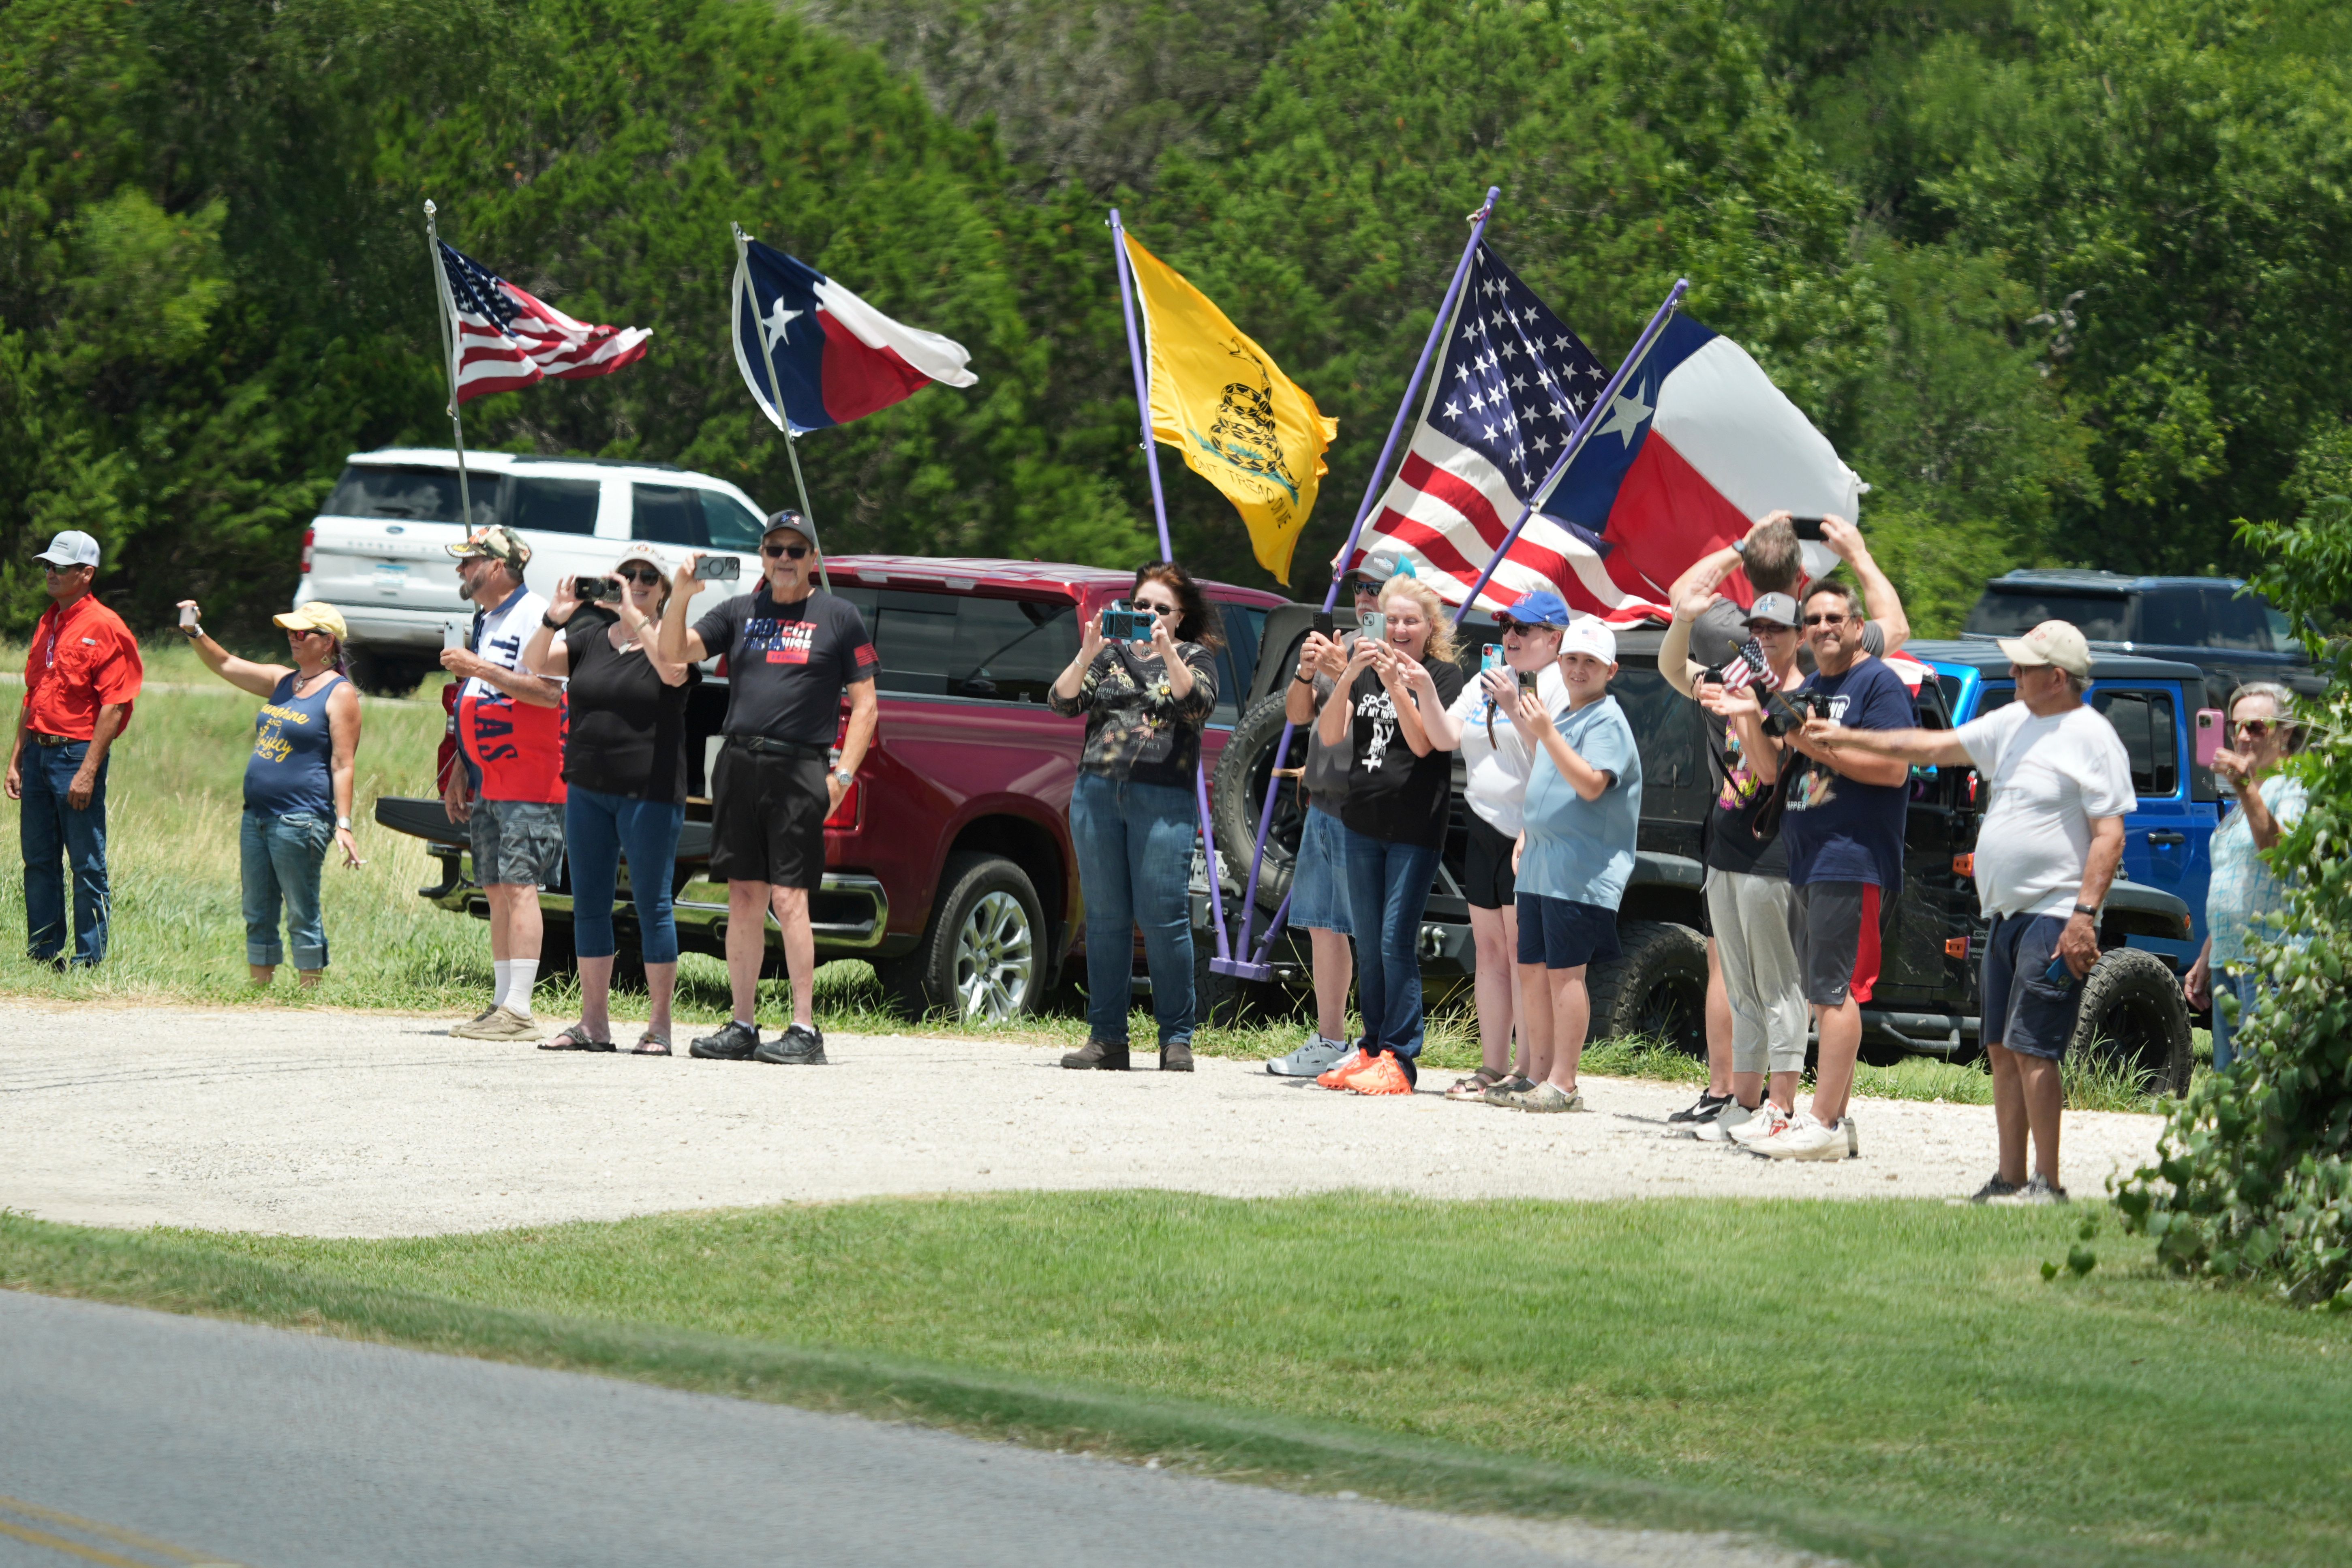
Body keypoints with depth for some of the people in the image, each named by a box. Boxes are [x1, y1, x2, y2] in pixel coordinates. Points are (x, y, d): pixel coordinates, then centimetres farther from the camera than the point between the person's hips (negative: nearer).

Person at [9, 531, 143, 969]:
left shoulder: (105, 627, -9)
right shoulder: (47, 625, 15)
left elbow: (113, 707, -13)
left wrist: (88, 771, -18)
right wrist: (16, 759, 16)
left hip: (77, 752, -8)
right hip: (39, 752, 8)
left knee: (88, 865, -2)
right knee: (38, 861, 10)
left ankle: (89, 960, 2)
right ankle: (44, 953, 18)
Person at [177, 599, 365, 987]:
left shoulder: (339, 694, -6)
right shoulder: (282, 681, 16)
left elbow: (343, 765, -12)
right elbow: (226, 665, 18)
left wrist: (343, 824, -18)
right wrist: (195, 633, 1)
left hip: (301, 820, -8)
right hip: (257, 816, 8)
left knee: (302, 915, -4)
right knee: (258, 914, 9)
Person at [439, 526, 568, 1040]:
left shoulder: (535, 616, -10)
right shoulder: (485, 621, 20)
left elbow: (548, 692, -21)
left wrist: (480, 668, -20)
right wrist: (460, 773, 23)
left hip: (529, 781, -10)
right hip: (488, 783, 10)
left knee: (519, 888, -12)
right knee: (497, 891, 8)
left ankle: (518, 1011, -16)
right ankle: (502, 1004, 11)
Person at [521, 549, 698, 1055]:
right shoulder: (591, 639, 11)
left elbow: (674, 671, -23)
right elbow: (535, 666, 5)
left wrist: (635, 617, -24)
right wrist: (555, 618, -11)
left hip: (650, 794, -5)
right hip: (588, 789, 5)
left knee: (652, 904, -3)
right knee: (589, 903, 7)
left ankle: (660, 1026, 0)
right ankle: (593, 1022, 12)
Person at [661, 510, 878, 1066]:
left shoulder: (839, 618, 6)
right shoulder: (740, 612, 15)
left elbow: (865, 705, 5)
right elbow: (674, 653, 8)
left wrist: (842, 775, -5)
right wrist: (680, 598, -9)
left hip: (799, 769, -4)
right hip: (737, 765, 4)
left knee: (788, 898, -10)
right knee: (744, 897, 5)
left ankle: (804, 1029, -9)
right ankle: (743, 1026, 10)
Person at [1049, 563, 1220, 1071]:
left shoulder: (1193, 657, 11)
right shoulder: (1111, 655, 17)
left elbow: (1198, 702, -9)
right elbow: (1063, 701, 5)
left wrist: (1167, 651, -19)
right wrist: (1087, 656, -11)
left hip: (1162, 798, -3)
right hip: (1098, 793, 3)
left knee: (1164, 917, -8)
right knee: (1105, 917, 2)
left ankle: (1176, 1039, -3)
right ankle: (1106, 1038, 6)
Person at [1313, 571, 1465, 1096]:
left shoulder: (1443, 675, -2)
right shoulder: (1365, 670, 11)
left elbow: (1424, 744, -13)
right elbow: (1330, 734, -1)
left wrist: (1397, 685, -22)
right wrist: (1350, 675, -14)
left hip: (1416, 829, -5)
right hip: (1363, 823, 5)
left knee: (1397, 941, -10)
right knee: (1368, 945, 9)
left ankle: (1398, 1057, -8)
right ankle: (1371, 1047, 16)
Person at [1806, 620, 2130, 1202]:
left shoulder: (2091, 738, -11)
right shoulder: (2014, 724, 15)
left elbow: (2109, 835, -15)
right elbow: (1938, 747, 24)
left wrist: (2085, 914, -23)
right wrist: (1847, 739, 24)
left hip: (2055, 919, -9)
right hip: (2008, 915, 9)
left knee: (2030, 1049, -13)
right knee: (2003, 1050, 9)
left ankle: (2047, 1183, -10)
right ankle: (2010, 1177, 14)